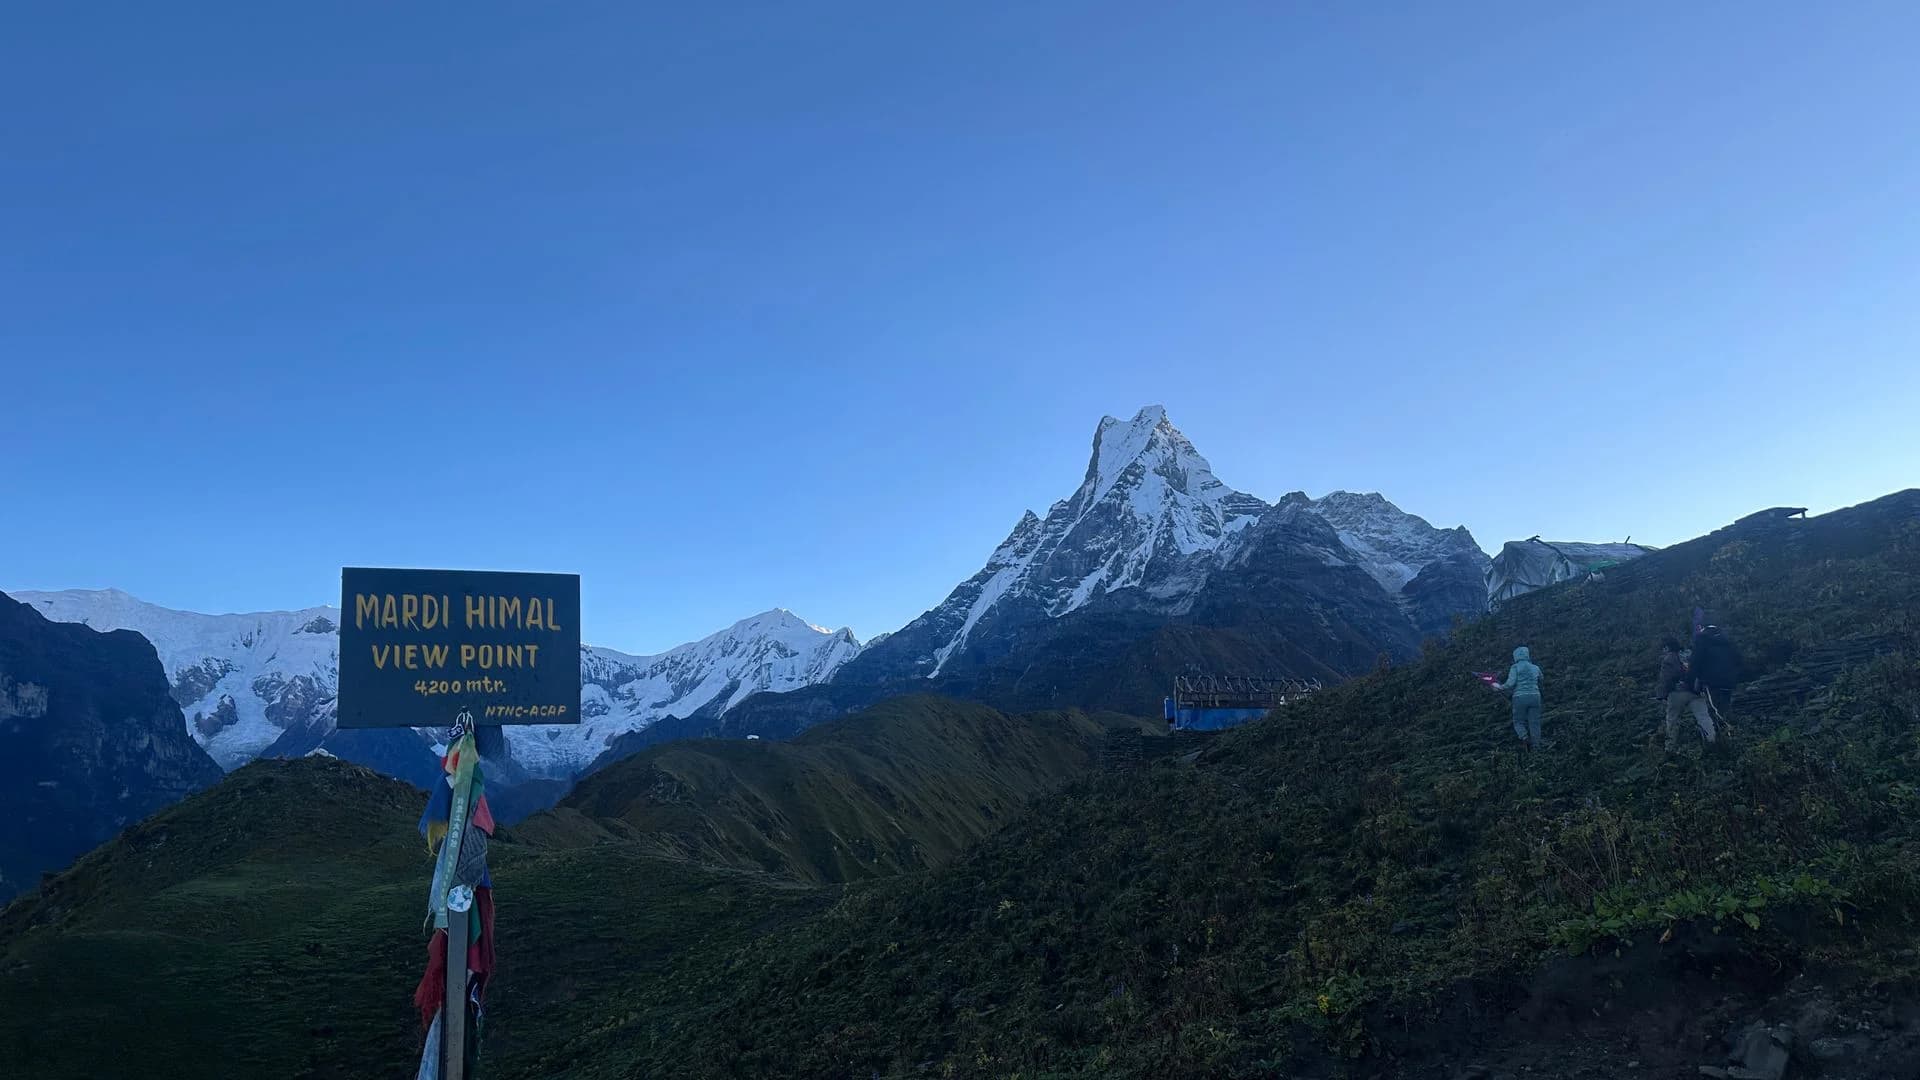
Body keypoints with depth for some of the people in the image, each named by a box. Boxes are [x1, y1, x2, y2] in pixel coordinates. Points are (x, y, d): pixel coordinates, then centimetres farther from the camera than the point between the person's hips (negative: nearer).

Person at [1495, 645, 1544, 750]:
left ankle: (1525, 737, -17)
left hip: (1520, 697, -3)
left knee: (1518, 722, 10)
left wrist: (1500, 687, 3)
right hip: (1535, 696, 3)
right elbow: (1540, 680, 28)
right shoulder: (1535, 668, 11)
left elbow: (1510, 683, -12)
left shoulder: (1515, 667, -2)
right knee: (1534, 723, 7)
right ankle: (1536, 748, 3)